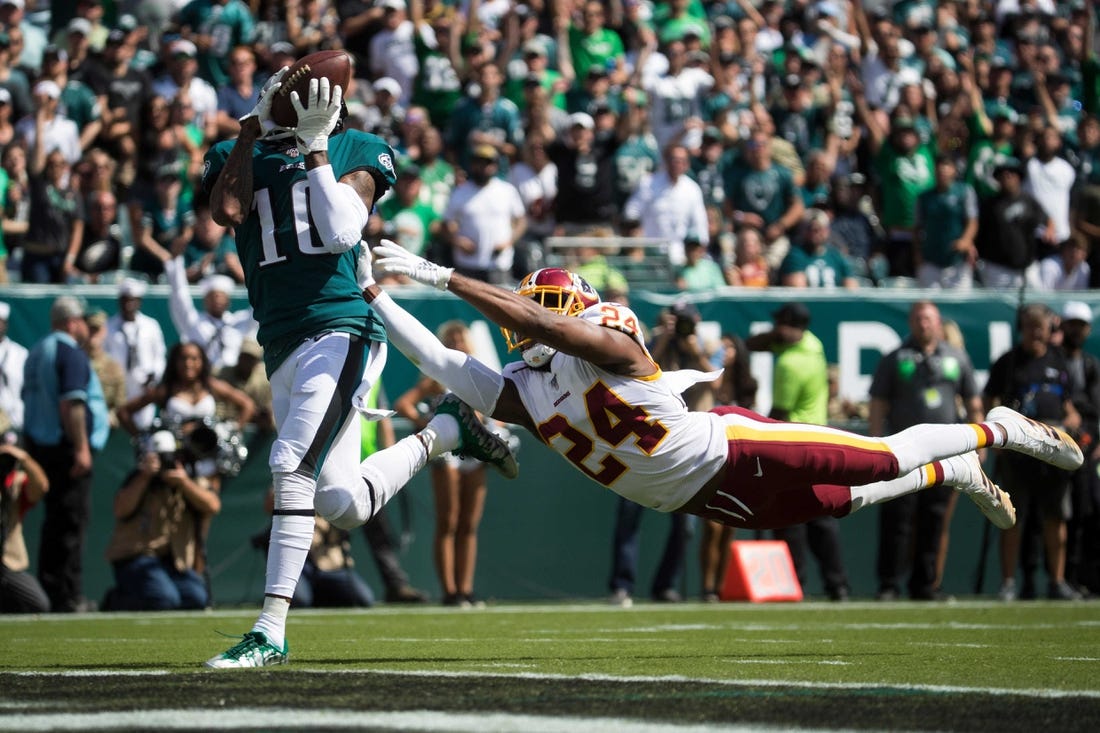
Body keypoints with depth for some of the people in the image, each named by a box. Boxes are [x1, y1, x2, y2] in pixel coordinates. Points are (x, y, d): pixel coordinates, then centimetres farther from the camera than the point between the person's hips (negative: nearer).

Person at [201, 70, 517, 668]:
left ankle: (271, 631, -17)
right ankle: (444, 431, 31)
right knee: (345, 504, 5)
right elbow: (227, 212, -6)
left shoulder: (353, 153, 9)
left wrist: (315, 146, -6)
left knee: (292, 467, -21)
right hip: (281, 346, 5)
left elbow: (342, 233, -7)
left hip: (340, 331, -5)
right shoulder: (239, 157, 16)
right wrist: (254, 126, -4)